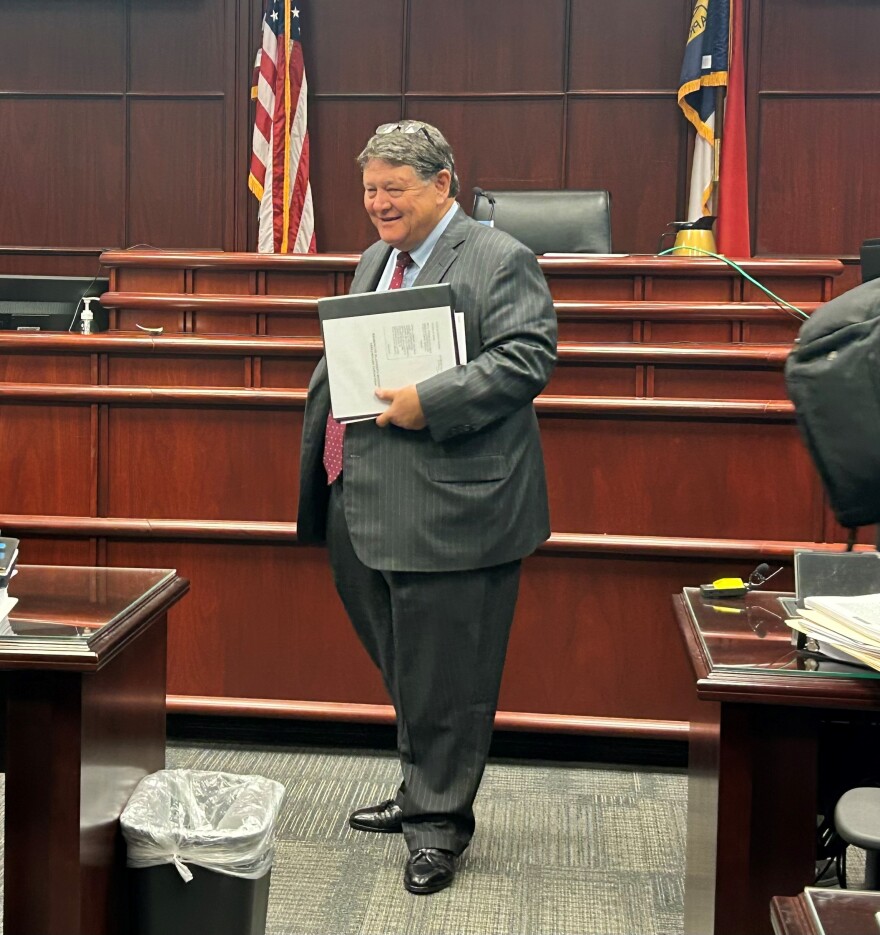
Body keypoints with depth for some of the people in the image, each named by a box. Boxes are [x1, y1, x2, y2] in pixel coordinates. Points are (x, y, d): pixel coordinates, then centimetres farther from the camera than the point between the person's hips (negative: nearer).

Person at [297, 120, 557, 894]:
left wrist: (429, 403, -24)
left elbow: (529, 358, -18)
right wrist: (343, 385, 6)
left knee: (444, 676, 0)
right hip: (367, 508, 9)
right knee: (401, 665, 18)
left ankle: (440, 819, 14)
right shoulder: (374, 262, 19)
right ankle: (422, 793, 34)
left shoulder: (500, 262, -9)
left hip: (448, 513, -8)